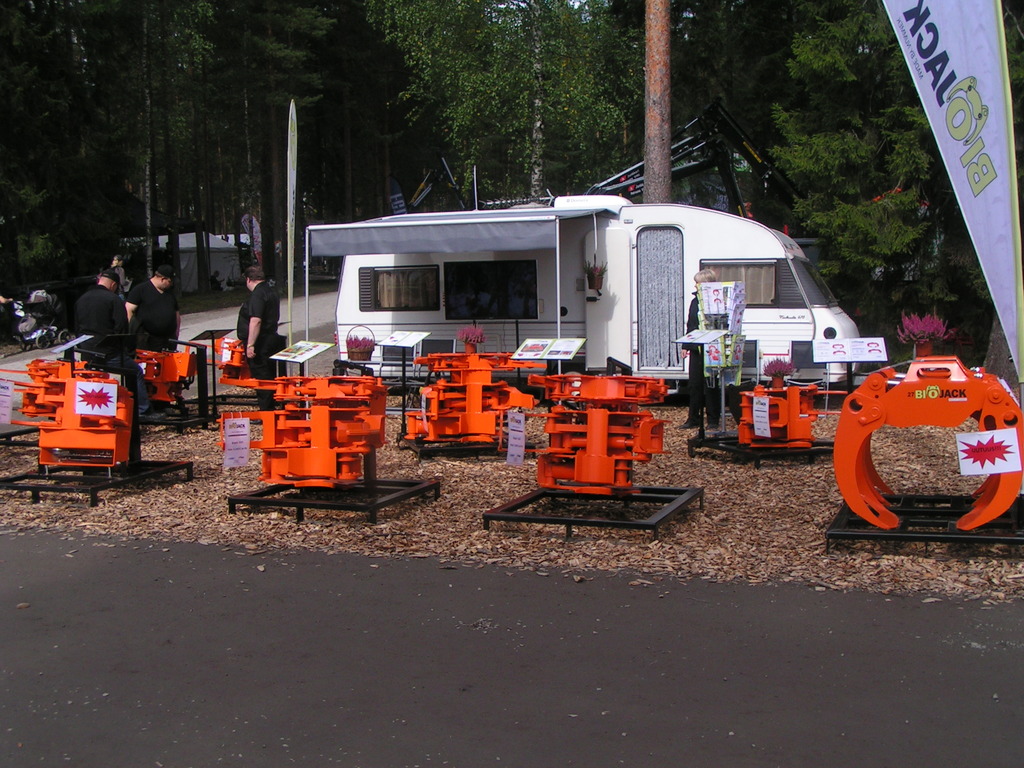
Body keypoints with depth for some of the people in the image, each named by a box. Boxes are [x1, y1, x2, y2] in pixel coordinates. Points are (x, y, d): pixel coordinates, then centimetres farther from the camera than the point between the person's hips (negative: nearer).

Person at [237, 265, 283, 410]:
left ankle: (265, 411, -5)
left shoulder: (257, 295, -17)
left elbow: (256, 321, -25)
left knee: (261, 377, -6)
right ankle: (269, 408, 20)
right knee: (269, 377, 14)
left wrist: (250, 344, -26)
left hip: (260, 344, -10)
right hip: (271, 338, 10)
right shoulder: (271, 291, 15)